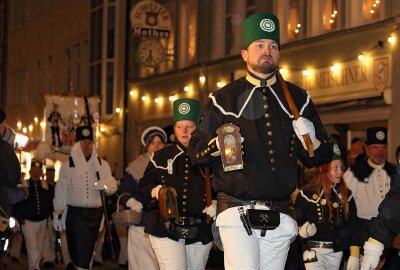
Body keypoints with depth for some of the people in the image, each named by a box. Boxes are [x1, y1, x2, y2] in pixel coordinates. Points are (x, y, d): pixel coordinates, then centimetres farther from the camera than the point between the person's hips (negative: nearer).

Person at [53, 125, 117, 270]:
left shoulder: (102, 164, 7)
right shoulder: (68, 164, 0)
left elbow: (112, 186, 4)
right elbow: (61, 190, 2)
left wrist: (106, 186, -20)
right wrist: (57, 213, 2)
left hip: (95, 213, 3)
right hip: (75, 213, -3)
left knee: (89, 248, 13)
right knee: (80, 251, -9)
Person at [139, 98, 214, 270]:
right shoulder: (161, 157, 8)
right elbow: (143, 187, 10)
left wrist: (215, 205, -10)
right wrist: (155, 191, -11)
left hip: (200, 232, 2)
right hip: (165, 229, -1)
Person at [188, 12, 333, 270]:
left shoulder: (298, 99, 13)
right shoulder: (223, 99, 7)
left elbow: (323, 157, 15)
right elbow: (196, 151, 6)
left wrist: (311, 140, -7)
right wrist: (218, 144, -15)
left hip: (280, 217, 3)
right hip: (237, 212, -3)